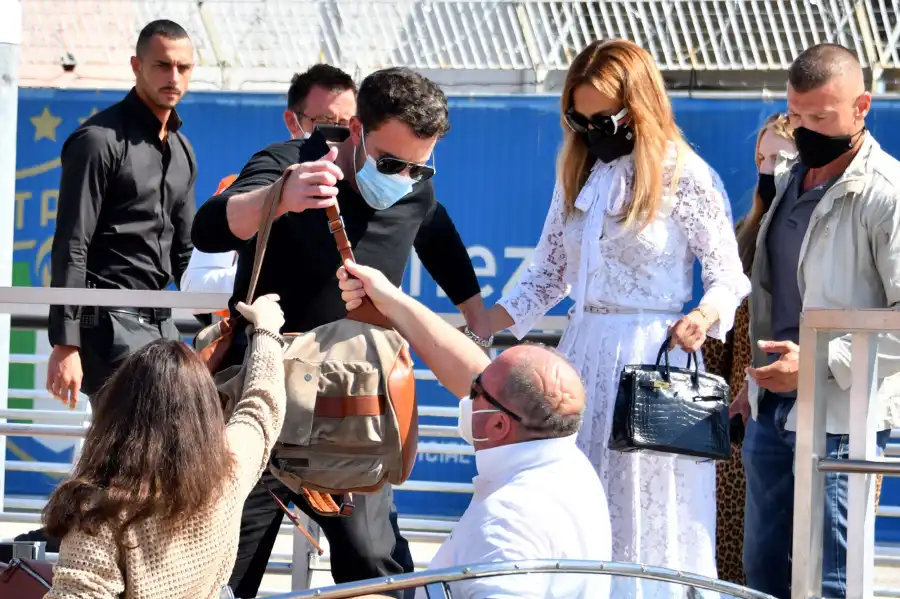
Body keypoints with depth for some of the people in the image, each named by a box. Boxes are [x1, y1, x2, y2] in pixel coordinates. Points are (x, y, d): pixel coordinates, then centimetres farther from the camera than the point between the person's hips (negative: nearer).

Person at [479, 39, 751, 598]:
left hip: (654, 357, -6)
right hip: (584, 352, 6)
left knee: (647, 511, -3)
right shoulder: (577, 174, 11)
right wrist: (484, 326, 5)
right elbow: (549, 270, 16)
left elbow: (730, 276, -3)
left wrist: (703, 317, -23)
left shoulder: (686, 177, -7)